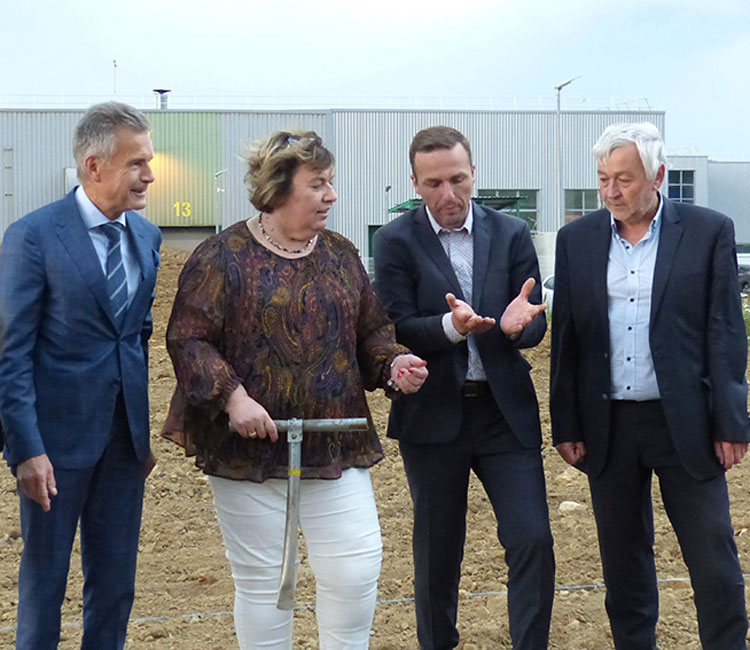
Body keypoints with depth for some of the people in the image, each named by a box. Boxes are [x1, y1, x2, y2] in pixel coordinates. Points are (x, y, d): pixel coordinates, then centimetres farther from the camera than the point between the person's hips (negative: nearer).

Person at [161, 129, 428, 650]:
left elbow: (370, 331, 16)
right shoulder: (224, 256, -6)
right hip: (250, 447, -4)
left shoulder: (340, 254, 10)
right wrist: (231, 396, -21)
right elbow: (187, 338, -9)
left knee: (357, 568, 1)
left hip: (336, 446, 4)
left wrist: (394, 362, -4)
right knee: (261, 579, 7)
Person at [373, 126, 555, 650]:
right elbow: (396, 330, -10)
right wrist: (451, 326, -29)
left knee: (533, 540, -6)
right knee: (438, 549, 13)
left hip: (505, 410, 1)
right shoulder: (397, 241, -3)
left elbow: (536, 326, 1)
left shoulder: (511, 234, 3)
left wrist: (516, 324, -23)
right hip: (433, 415, -1)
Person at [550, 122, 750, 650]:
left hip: (686, 423, -2)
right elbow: (566, 338, 7)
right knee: (623, 560, 13)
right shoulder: (578, 239, 5)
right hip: (608, 425, 3)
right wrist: (566, 424, 4)